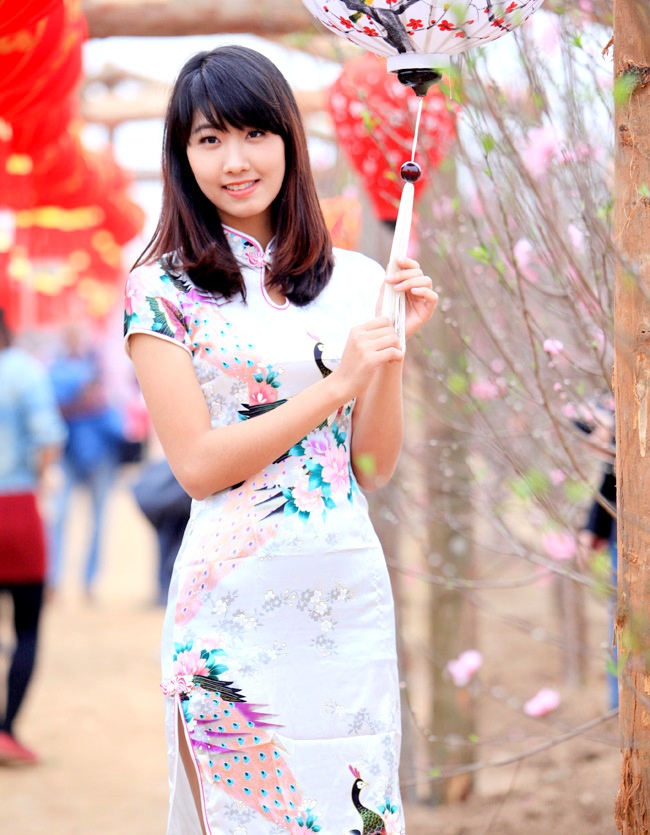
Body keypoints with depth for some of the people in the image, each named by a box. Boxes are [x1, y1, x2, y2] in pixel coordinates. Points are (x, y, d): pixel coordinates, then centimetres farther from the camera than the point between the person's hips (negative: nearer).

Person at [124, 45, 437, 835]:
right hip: (234, 606, -3)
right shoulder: (163, 289, -3)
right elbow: (199, 464, -9)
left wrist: (393, 348, -8)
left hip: (352, 593, 4)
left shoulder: (355, 280, 7)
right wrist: (338, 383, -13)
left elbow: (375, 469, 6)